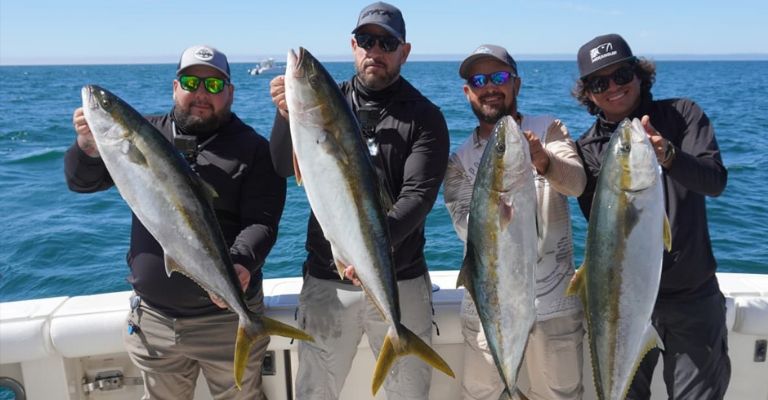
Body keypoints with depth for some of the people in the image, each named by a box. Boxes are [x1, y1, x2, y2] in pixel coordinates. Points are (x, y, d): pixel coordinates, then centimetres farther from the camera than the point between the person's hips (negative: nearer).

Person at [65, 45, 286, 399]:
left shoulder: (253, 148, -5)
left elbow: (260, 223, -13)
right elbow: (81, 182, 2)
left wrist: (242, 263, -33)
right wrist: (88, 147, -20)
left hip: (227, 316, -3)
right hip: (153, 317, 3)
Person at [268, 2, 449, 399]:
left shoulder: (424, 116, -2)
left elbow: (419, 195, -14)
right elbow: (284, 167, -7)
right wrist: (287, 116, -27)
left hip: (401, 282, -1)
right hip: (327, 280, 1)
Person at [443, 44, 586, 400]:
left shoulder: (548, 130, 1)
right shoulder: (459, 159, 2)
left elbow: (577, 182, -18)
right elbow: (467, 227, -11)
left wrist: (543, 161, -39)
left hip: (554, 303, 0)